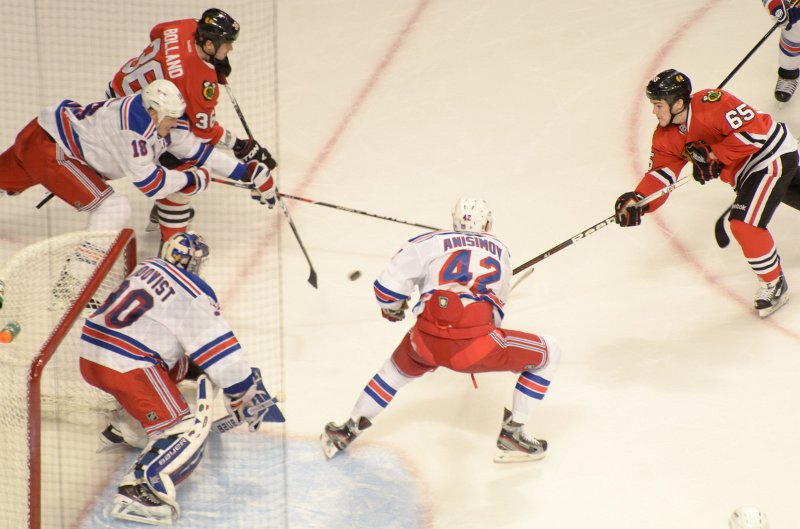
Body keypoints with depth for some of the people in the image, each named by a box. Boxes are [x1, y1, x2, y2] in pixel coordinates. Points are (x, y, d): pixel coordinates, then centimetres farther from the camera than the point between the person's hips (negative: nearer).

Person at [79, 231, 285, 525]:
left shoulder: (148, 267, 15)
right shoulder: (194, 294, -7)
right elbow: (219, 351, -9)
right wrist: (249, 394, -1)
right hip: (125, 365, -9)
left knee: (174, 366, 32)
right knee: (186, 431, -9)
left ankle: (124, 429, 41)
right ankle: (138, 492, -24)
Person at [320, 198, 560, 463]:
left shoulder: (430, 243, 15)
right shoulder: (499, 249, 23)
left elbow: (389, 286, 9)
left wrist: (391, 309, 32)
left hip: (426, 343, 2)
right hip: (475, 347, -2)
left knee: (397, 369, 37)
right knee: (548, 353, 19)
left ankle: (348, 431, 43)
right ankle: (512, 434, 19)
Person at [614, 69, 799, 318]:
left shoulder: (712, 103, -31)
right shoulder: (666, 136, -5)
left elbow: (754, 130, -32)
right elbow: (661, 172, -9)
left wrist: (715, 156, -31)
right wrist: (638, 200, -27)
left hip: (773, 152, -9)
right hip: (743, 172, 9)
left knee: (745, 222, -18)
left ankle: (774, 284, 0)